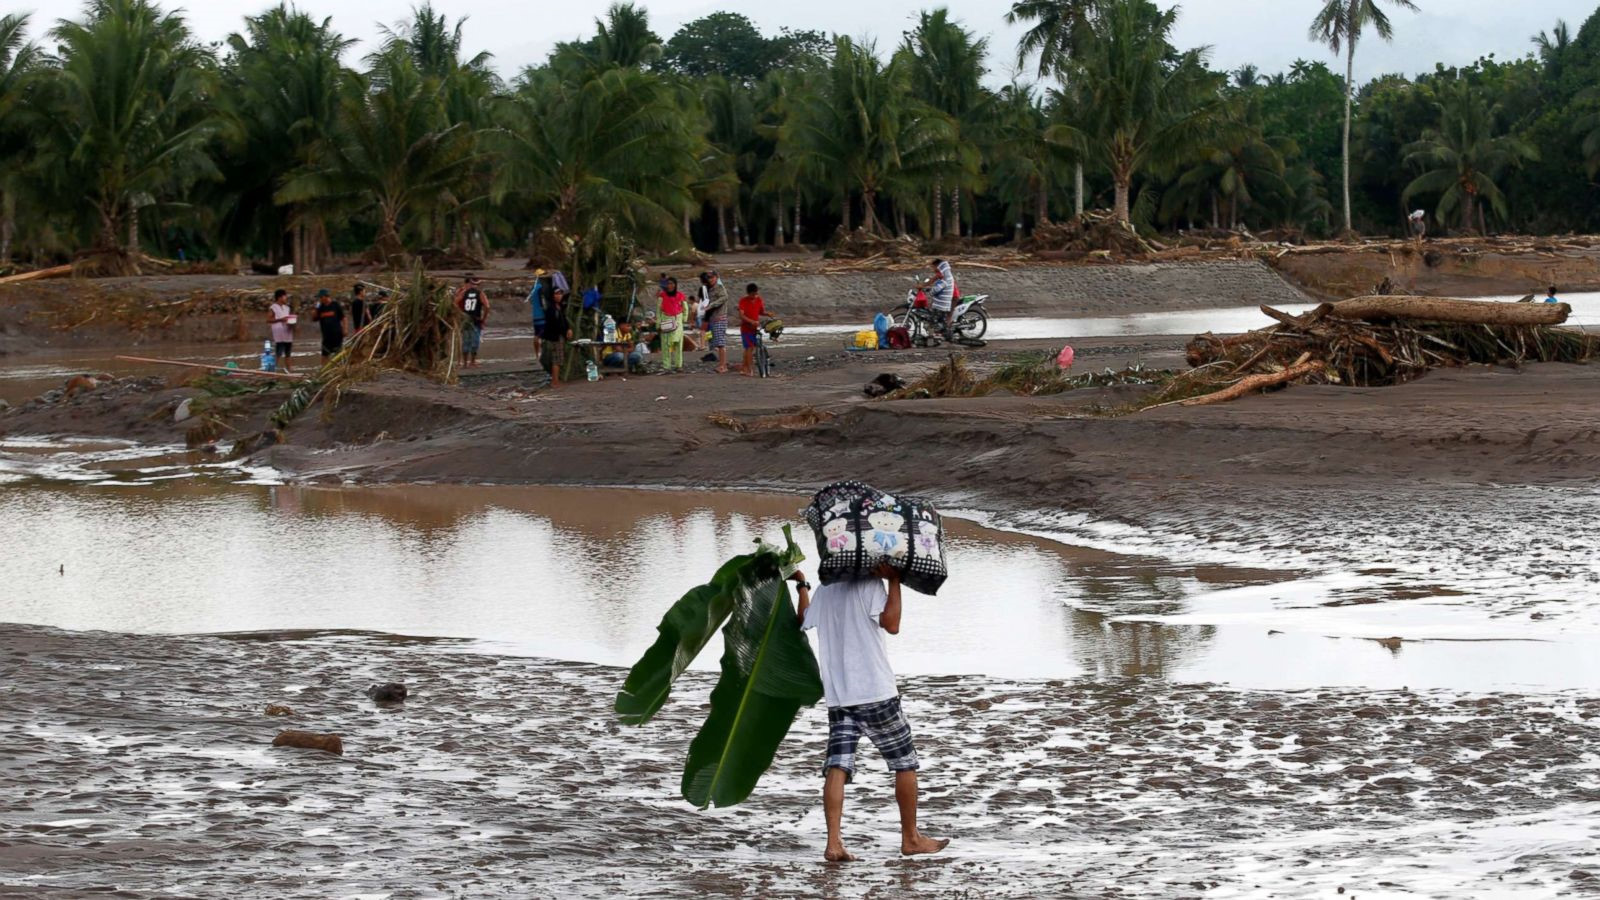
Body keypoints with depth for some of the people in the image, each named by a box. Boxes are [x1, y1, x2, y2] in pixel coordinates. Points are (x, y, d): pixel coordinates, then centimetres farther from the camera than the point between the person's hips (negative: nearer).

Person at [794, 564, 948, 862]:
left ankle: (833, 842, -16)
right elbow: (891, 624, -17)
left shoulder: (823, 590, 14)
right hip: (875, 692, -6)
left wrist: (802, 585, 43)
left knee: (837, 768, -3)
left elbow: (804, 621, 30)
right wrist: (894, 581, -13)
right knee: (905, 762, 9)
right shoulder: (870, 584, -7)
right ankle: (910, 838, 16)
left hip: (836, 695, 6)